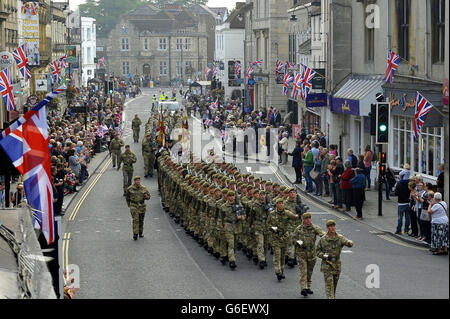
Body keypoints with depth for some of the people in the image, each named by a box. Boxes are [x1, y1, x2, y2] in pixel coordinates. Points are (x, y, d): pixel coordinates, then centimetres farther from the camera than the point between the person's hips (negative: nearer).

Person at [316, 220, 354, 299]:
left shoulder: (340, 238, -2)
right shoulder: (323, 239, -2)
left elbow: (346, 241, -21)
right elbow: (318, 251, 4)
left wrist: (350, 243, -46)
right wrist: (325, 256, -15)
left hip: (337, 264, 2)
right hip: (326, 265, -2)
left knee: (334, 283, 14)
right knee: (329, 283, -11)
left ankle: (333, 297, 33)